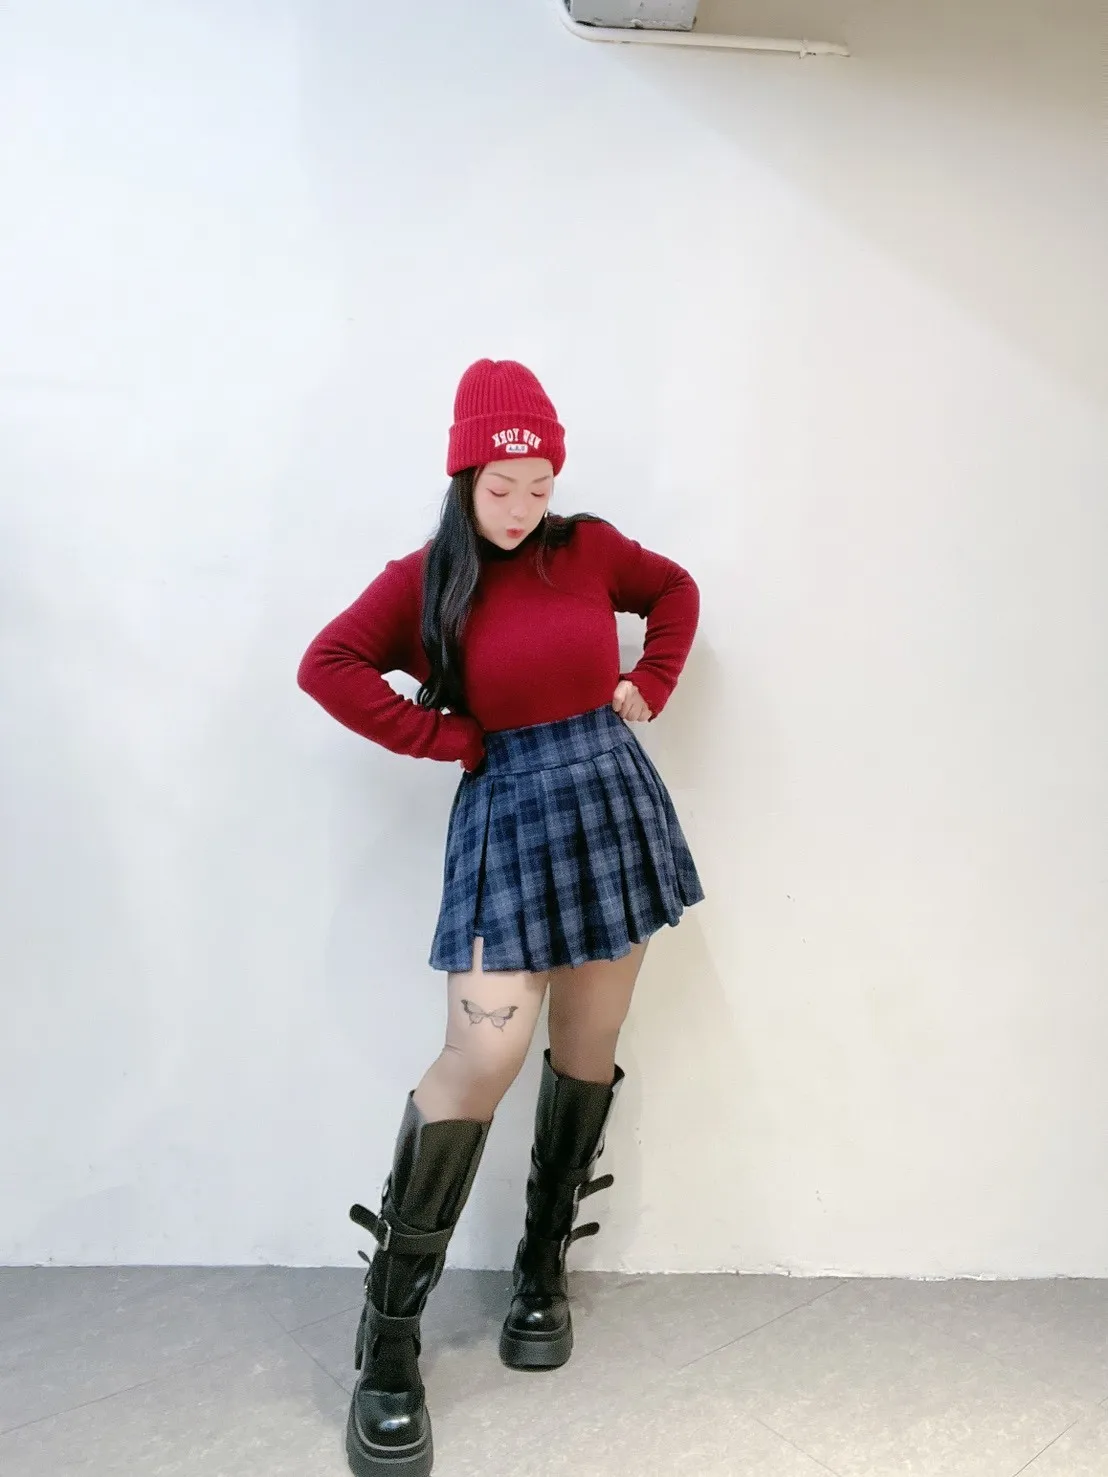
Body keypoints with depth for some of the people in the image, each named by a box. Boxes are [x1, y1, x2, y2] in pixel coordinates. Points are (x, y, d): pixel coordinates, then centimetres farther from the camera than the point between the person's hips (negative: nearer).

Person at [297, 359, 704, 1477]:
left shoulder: (588, 547, 5)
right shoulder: (426, 577, -2)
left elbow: (676, 590, 21)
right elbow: (327, 665, -8)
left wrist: (650, 686, 7)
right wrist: (449, 738, -10)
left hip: (613, 798, 4)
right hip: (506, 810, -4)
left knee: (588, 1052, 8)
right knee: (483, 1058, -14)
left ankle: (543, 1271, 28)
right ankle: (388, 1335, 1)